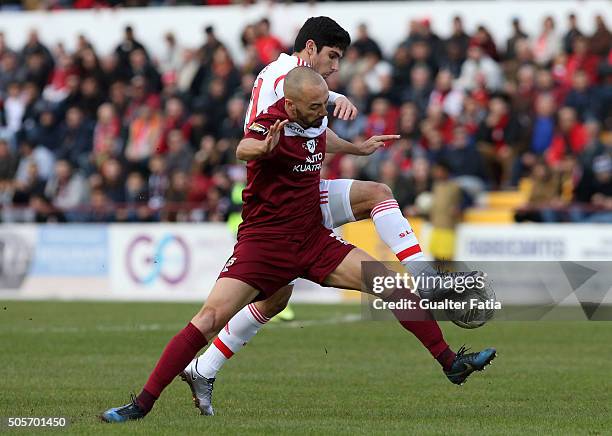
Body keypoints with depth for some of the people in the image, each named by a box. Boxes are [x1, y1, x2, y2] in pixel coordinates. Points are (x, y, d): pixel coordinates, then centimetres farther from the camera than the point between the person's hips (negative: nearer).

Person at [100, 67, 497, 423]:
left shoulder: (317, 120, 3)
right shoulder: (271, 125, -19)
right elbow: (244, 148, -44)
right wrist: (263, 147, -67)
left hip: (314, 240, 6)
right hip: (264, 243, -6)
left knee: (394, 285, -5)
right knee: (209, 319, -18)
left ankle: (450, 362, 9)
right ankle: (141, 405, -12)